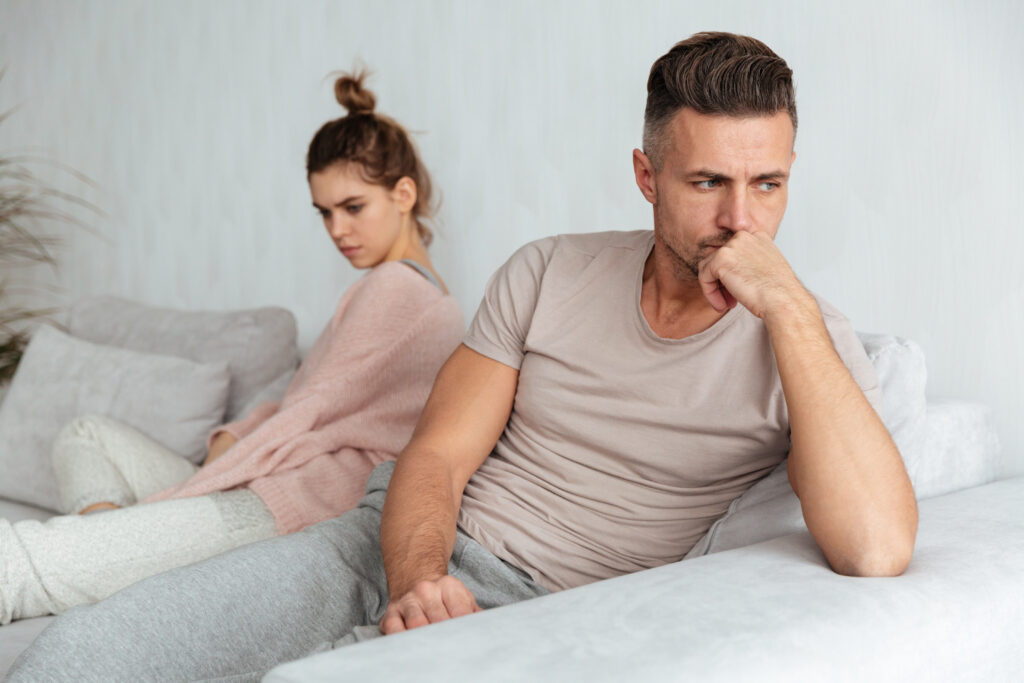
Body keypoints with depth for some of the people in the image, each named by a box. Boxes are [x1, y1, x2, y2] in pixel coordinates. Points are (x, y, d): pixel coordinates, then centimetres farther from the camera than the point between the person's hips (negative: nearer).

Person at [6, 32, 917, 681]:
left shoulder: (807, 344, -4)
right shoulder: (549, 274, 5)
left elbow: (877, 551, -23)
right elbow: (437, 455, 2)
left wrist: (789, 305, -21)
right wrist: (417, 579, -21)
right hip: (396, 544, 4)